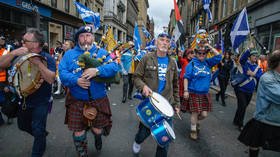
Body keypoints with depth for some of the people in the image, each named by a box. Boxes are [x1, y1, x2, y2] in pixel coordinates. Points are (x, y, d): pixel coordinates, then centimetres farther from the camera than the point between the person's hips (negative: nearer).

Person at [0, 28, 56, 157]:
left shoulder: (47, 58, -18)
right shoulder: (20, 55, -3)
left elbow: (51, 79, -30)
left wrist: (38, 63, -38)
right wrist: (13, 53, -27)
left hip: (41, 102, -6)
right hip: (24, 99, 6)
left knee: (38, 131, 1)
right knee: (23, 125, 24)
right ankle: (42, 134, 51)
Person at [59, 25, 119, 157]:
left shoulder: (101, 52, 2)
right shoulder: (69, 54, 5)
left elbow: (114, 67, -12)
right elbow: (62, 72, -6)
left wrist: (97, 71, -27)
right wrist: (76, 80, -24)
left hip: (98, 99, 0)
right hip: (77, 101, 1)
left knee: (97, 129, 13)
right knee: (78, 132, 8)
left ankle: (98, 136, 52)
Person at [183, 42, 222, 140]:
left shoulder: (208, 63, 7)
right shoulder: (192, 64, -6)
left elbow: (218, 56, 0)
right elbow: (186, 77, -7)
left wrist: (210, 47, -4)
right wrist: (185, 90, -13)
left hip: (205, 94, 4)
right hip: (193, 93, -4)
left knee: (204, 114, 7)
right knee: (195, 113, 1)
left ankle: (196, 121, 40)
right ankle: (193, 130, 22)